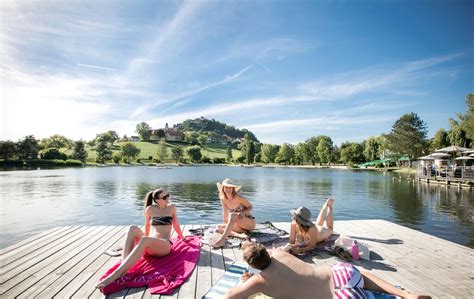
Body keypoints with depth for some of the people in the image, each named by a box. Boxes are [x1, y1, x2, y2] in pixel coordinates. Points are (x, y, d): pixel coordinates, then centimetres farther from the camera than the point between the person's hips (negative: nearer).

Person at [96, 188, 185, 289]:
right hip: (149, 246, 3)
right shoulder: (150, 209, 8)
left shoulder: (172, 207, 7)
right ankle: (123, 268, -42)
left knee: (144, 240, -37)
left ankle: (116, 274, -48)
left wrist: (182, 238, 32)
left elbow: (176, 225, 20)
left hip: (165, 245, -3)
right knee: (133, 229, -27)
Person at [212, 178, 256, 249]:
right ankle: (239, 235, -30)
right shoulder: (223, 199, -5)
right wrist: (226, 224, 5)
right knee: (218, 228, -13)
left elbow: (250, 207, -7)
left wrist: (243, 213, -24)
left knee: (232, 215, -34)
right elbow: (225, 212, 7)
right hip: (240, 225, 6)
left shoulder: (238, 198, -18)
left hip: (250, 222, -6)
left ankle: (222, 239, -43)